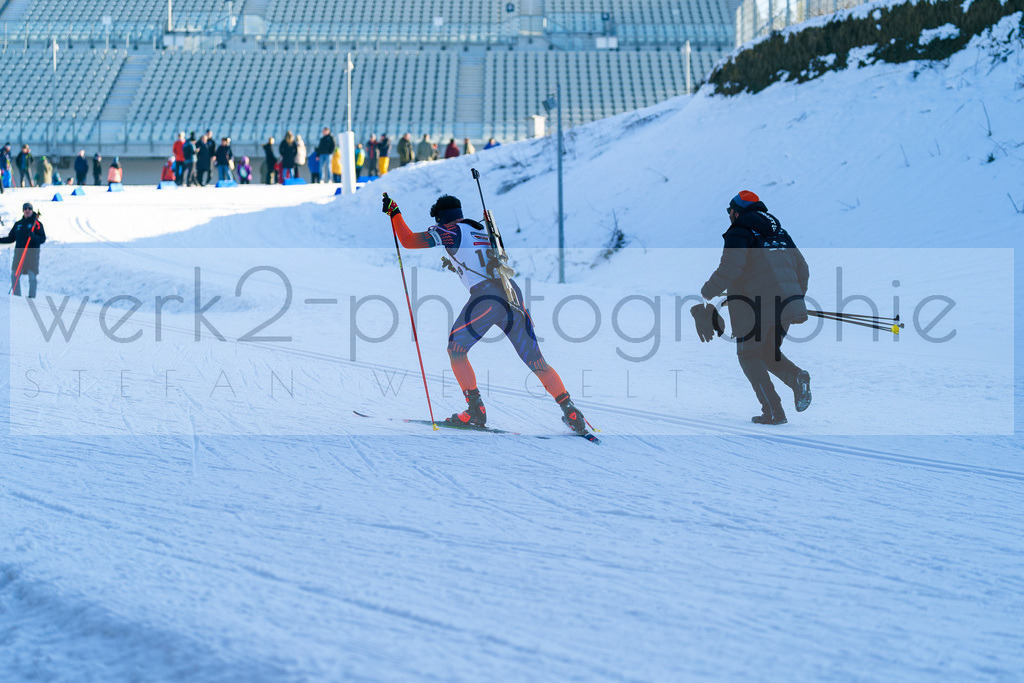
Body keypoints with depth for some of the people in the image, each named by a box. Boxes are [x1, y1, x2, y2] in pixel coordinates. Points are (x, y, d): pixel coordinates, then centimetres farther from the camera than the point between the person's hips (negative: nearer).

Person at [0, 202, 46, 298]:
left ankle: (32, 298, 2)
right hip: (19, 252, 4)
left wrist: (33, 237, -24)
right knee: (14, 276, -2)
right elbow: (11, 238, 20)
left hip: (32, 252, -4)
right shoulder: (18, 224, 16)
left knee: (32, 277, -4)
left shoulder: (37, 223, 2)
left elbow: (42, 239, -5)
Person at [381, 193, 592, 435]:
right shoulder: (485, 230, 27)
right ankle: (572, 414, 6)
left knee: (456, 350, 8)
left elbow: (408, 241, 4)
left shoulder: (451, 230, 7)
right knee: (537, 363, 10)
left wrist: (394, 213, 18)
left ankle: (475, 410, -1)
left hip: (487, 298, -7)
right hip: (513, 293, 7)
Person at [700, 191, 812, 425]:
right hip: (785, 306, 7)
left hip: (756, 307, -7)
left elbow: (730, 268, -16)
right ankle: (796, 377, -8)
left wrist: (708, 291, -1)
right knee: (768, 352, 23)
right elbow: (802, 270, 20)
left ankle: (773, 412, -4)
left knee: (750, 355, 7)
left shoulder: (739, 233, -2)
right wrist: (796, 298, 34)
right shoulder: (780, 234, 20)